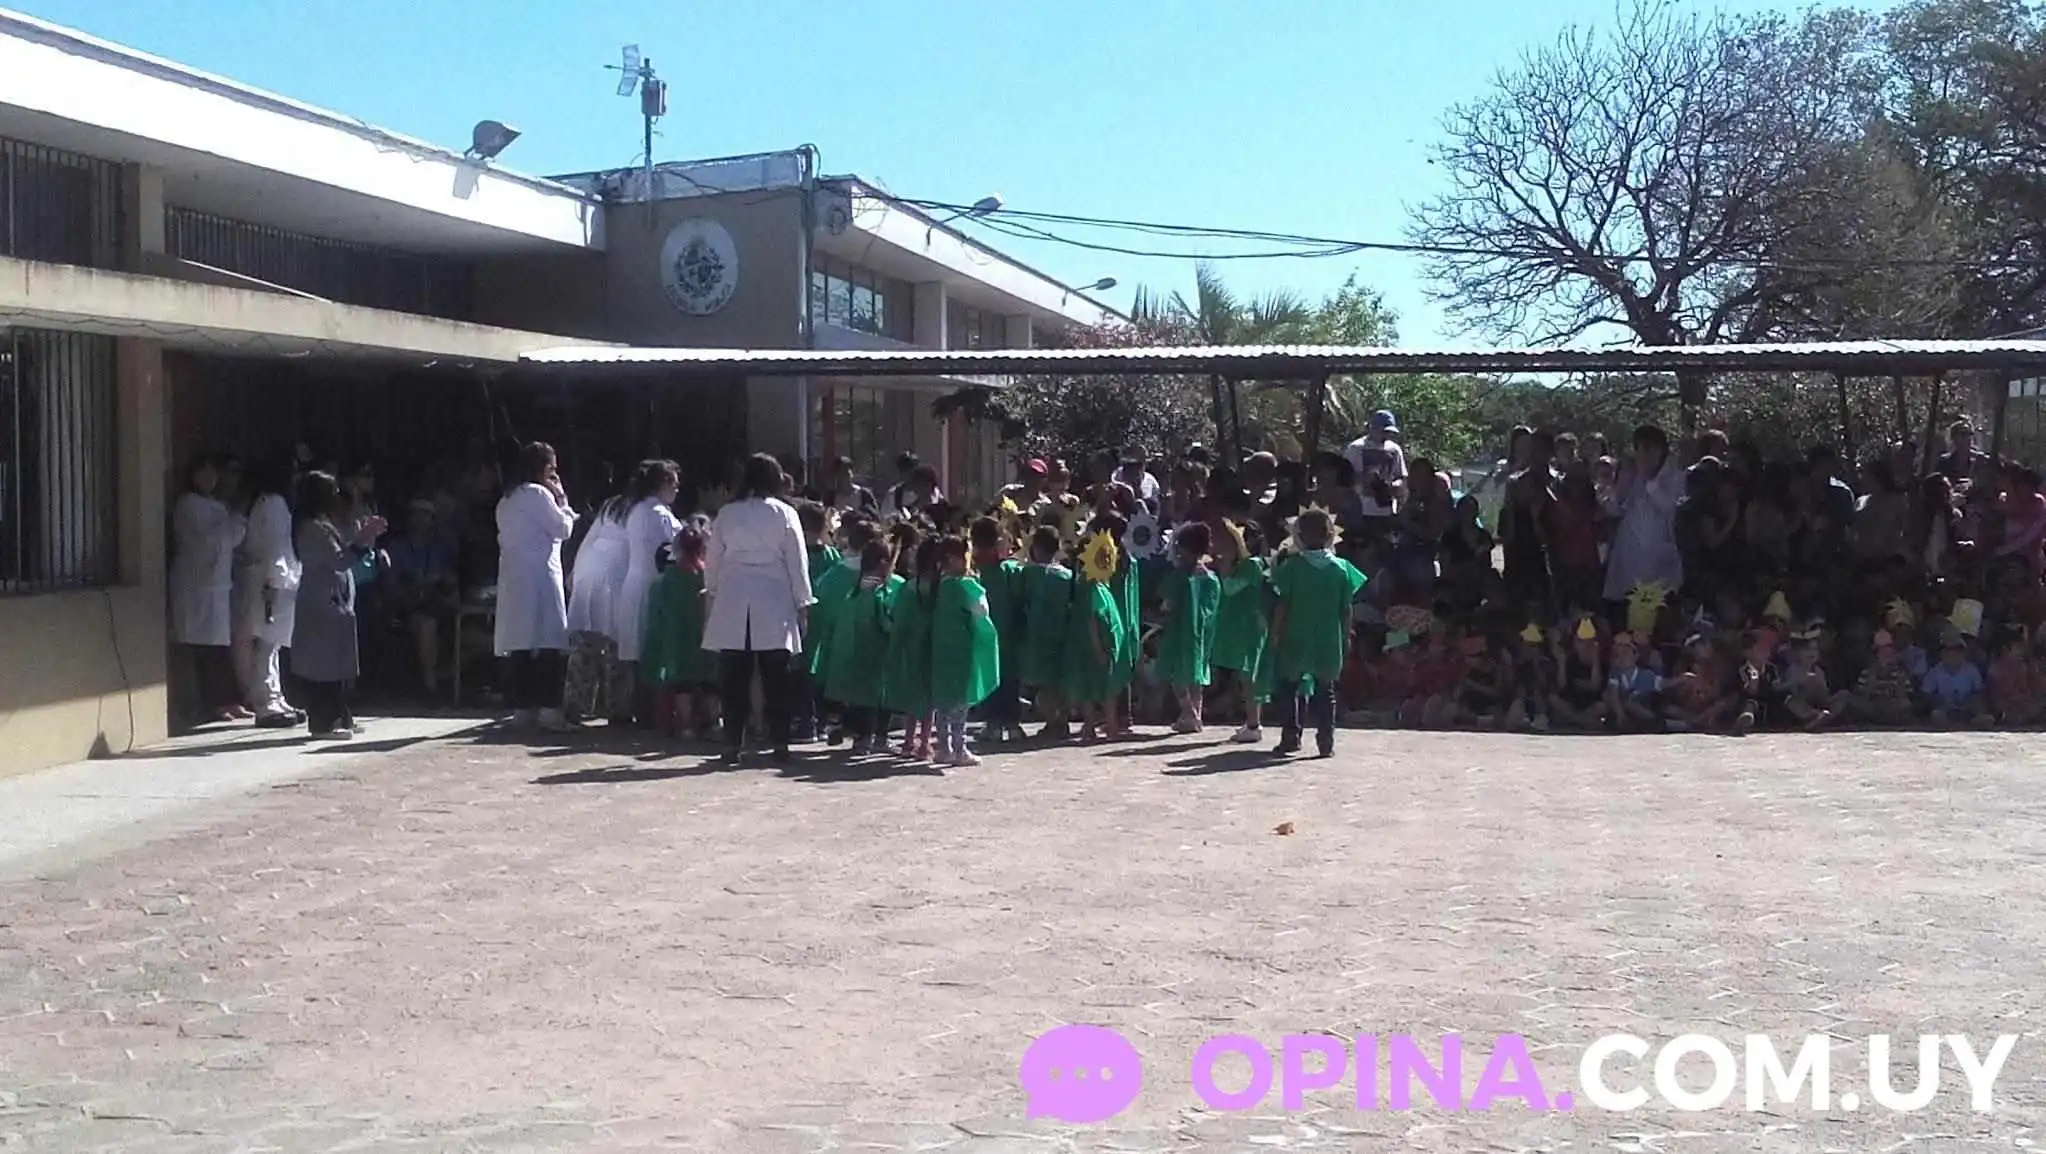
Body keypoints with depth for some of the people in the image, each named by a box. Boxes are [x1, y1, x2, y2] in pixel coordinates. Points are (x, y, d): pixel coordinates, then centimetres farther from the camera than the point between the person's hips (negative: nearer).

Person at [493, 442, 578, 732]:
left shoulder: (507, 500, 19)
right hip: (540, 575, -9)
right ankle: (549, 708, -13)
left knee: (519, 643, 7)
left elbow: (504, 537, 19)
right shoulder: (538, 493, -7)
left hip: (512, 579, 9)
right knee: (550, 642, -9)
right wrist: (562, 498, 5)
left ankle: (523, 708, 8)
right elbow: (563, 528, -6)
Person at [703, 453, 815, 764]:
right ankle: (780, 742, 6)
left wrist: (712, 592, 21)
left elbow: (712, 560, 10)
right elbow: (797, 562, 1)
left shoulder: (727, 514, 6)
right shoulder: (784, 514, 0)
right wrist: (803, 603, 7)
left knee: (735, 678, 4)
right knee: (775, 678, 5)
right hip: (774, 606, -1)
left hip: (731, 605, 2)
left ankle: (732, 744, 4)